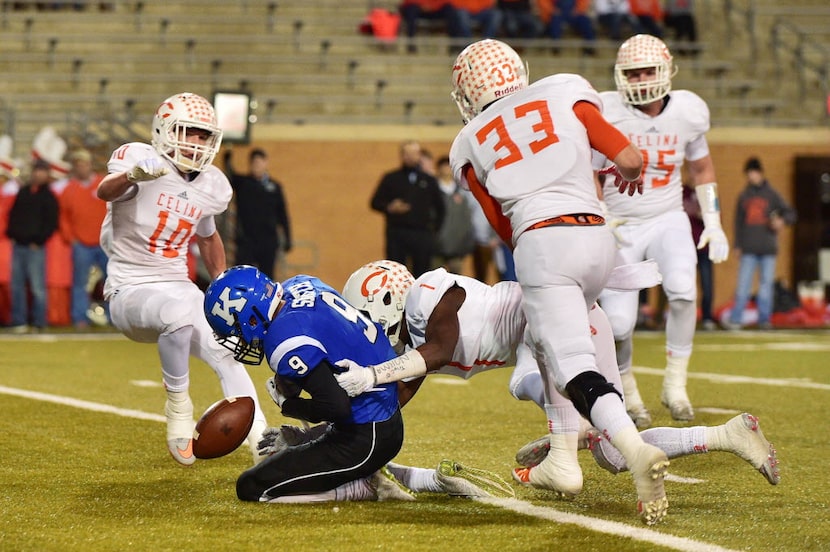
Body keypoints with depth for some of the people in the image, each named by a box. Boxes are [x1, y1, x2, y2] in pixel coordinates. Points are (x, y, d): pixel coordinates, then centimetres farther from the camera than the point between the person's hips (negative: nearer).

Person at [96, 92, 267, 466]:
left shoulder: (212, 186, 8)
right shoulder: (138, 158, -12)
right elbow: (105, 192, -35)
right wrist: (134, 174, -57)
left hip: (178, 286, 6)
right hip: (130, 290, -6)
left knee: (227, 354, -9)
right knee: (178, 310, -35)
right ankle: (178, 406, -16)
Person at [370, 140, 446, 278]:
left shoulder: (429, 181, 13)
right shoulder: (390, 179, 9)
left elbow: (440, 207, 18)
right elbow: (375, 203, 8)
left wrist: (434, 228, 7)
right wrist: (389, 207, -11)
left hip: (423, 235, 1)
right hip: (397, 234, -1)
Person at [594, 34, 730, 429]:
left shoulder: (687, 112, -3)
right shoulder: (605, 115, -14)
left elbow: (701, 167, 14)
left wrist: (713, 222, 9)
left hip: (667, 221, 1)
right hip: (619, 228, -1)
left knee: (683, 291, -27)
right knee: (619, 324, -10)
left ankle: (675, 383, -10)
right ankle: (627, 391, 21)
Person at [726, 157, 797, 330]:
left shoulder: (772, 195, 6)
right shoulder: (743, 197, 11)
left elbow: (790, 213, 6)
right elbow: (738, 222, 13)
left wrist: (782, 221, -16)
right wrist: (737, 245, 7)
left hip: (768, 249, -1)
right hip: (749, 249, 1)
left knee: (766, 284, 1)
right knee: (743, 285, -5)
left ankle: (764, 319, 7)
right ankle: (735, 319, -6)